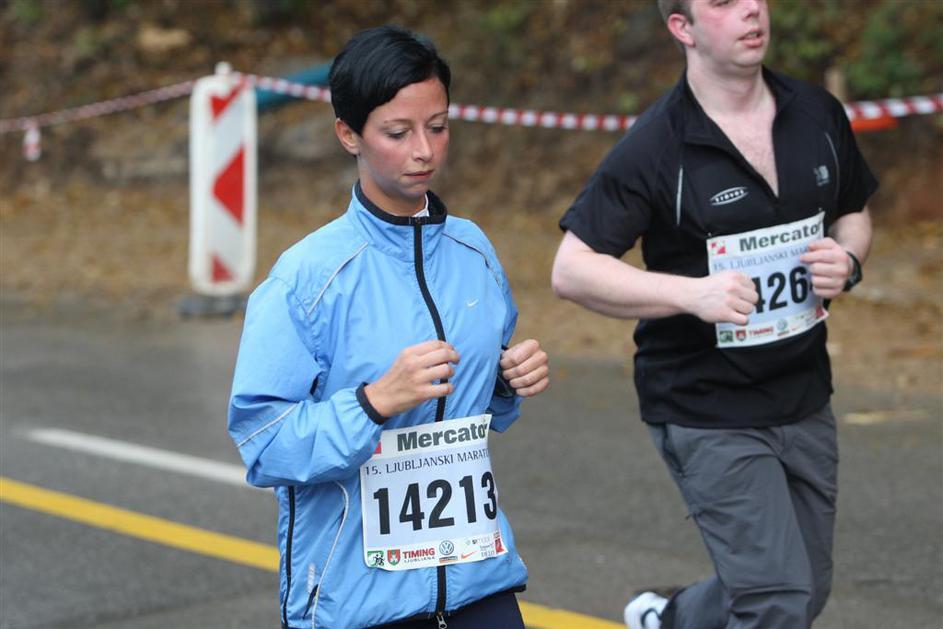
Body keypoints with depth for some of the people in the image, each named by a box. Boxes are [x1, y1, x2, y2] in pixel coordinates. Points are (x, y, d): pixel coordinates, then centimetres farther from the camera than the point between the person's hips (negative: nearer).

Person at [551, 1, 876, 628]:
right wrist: (693, 292, -27)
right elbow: (571, 269, -15)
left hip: (805, 400, 6)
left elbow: (854, 214, 18)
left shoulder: (818, 114, 2)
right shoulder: (655, 147, -14)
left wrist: (847, 259, -6)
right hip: (706, 413, -6)